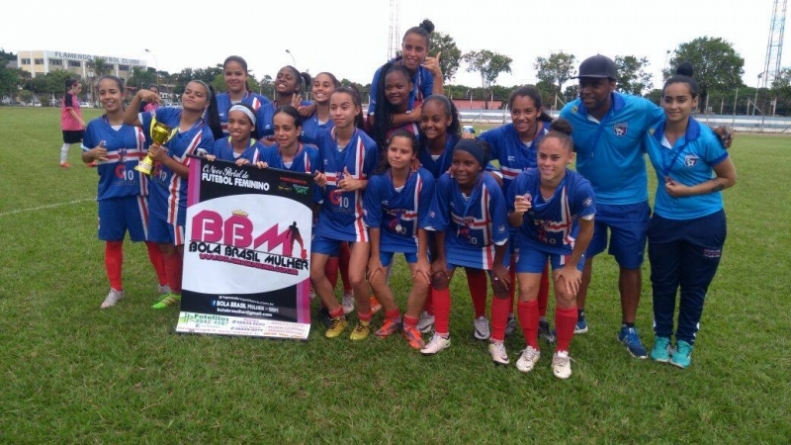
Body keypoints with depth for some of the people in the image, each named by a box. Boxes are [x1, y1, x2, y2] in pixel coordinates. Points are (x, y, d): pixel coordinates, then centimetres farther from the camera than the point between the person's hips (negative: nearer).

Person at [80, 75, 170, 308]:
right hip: (109, 194, 2)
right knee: (112, 242, 13)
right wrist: (93, 153, -11)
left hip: (138, 192, -2)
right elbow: (85, 157, 11)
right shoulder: (94, 126, 0)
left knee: (152, 239, 7)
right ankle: (116, 289, 28)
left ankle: (165, 284, 23)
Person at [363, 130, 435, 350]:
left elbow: (424, 222, -18)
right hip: (386, 236, 1)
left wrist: (422, 257, -13)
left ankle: (410, 325, 10)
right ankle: (392, 318, 20)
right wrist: (375, 256, -7)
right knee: (375, 278, -9)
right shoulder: (376, 181, -25)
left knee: (423, 279, -15)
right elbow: (374, 221, -13)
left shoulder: (424, 179, -28)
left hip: (414, 237, -1)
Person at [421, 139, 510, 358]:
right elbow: (440, 224, -16)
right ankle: (442, 335, 12)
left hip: (489, 243, -2)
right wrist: (441, 258, -9)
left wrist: (498, 264, -13)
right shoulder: (445, 182, -30)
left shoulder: (491, 188, -36)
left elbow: (501, 232, -24)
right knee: (439, 276, -5)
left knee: (501, 285, -5)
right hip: (457, 240, 2)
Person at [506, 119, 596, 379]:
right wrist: (517, 212, -40)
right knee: (527, 290, -4)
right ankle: (531, 348, 19)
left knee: (566, 293, -7)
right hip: (532, 241, 2)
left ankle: (562, 353, 17)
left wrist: (572, 265, -9)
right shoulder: (523, 181, -32)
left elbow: (586, 230, -20)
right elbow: (514, 225, -15)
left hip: (567, 243, -1)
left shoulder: (580, 188, -37)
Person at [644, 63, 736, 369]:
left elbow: (729, 178, -8)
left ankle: (685, 342, 30)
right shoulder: (651, 133, -9)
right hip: (665, 221, 3)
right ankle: (662, 338, 31)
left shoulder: (705, 138, -18)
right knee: (663, 283, 13)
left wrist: (688, 190, -18)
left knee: (694, 286, 12)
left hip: (705, 223, -2)